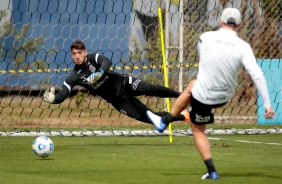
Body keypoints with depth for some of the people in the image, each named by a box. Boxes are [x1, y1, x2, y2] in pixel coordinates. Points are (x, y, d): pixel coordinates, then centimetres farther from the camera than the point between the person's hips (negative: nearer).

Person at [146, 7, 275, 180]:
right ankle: (165, 120, 39)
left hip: (203, 96, -3)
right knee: (191, 86, 32)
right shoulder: (243, 46, -15)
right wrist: (267, 104, -19)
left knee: (198, 130, 25)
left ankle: (212, 171, 18)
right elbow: (257, 75, -23)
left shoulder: (205, 37, -12)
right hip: (225, 97, 3)